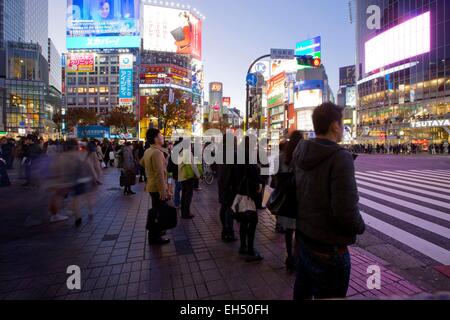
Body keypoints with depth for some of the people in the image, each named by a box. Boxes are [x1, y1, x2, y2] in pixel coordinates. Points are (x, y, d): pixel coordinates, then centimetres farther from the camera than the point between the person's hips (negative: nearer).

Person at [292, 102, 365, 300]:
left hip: (303, 237, 7)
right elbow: (345, 211, -25)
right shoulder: (340, 158, -23)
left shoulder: (301, 153, -2)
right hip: (329, 249, -7)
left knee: (302, 292, 24)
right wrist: (360, 227, -6)